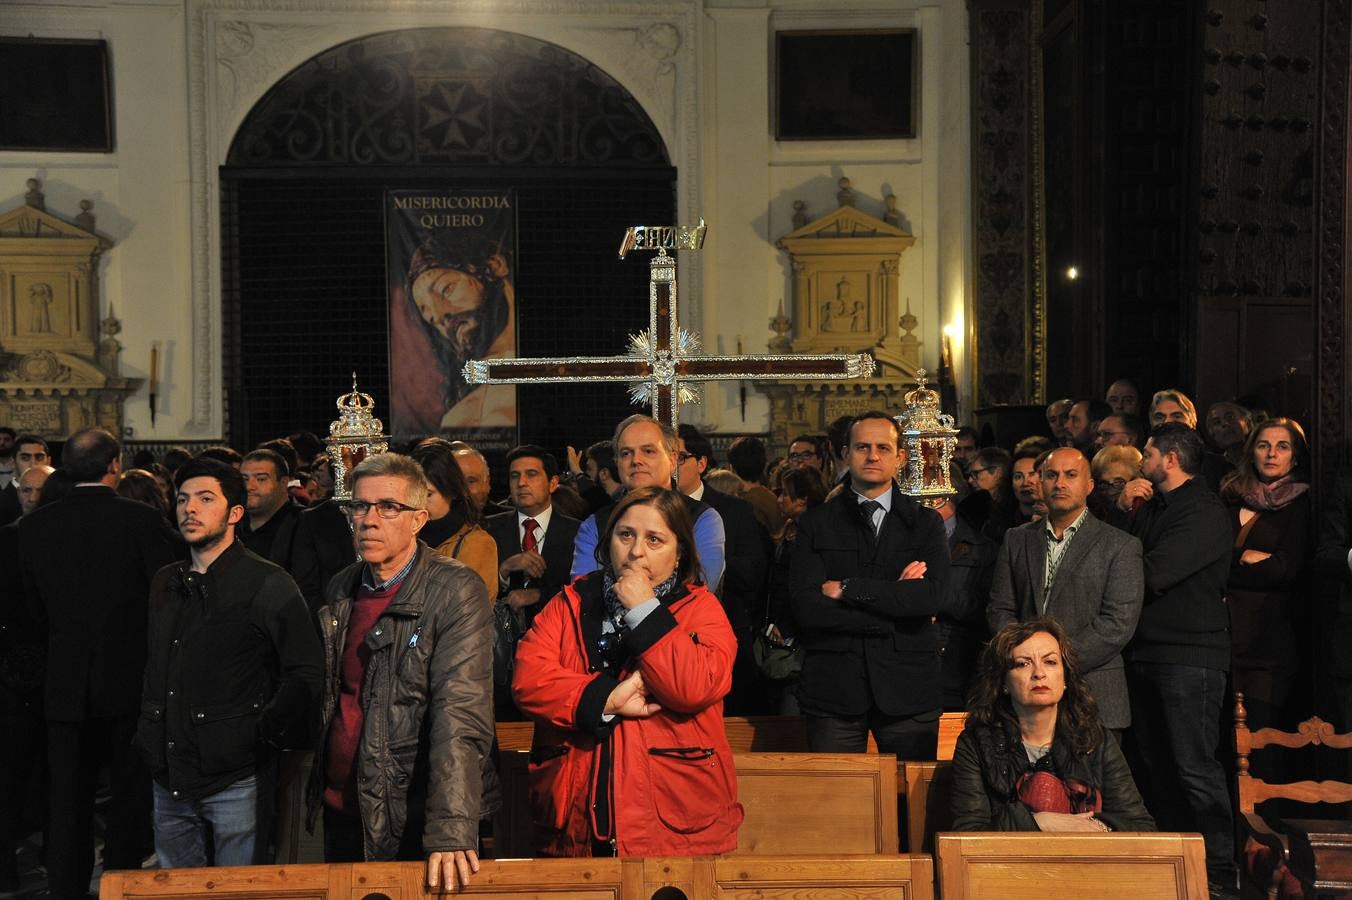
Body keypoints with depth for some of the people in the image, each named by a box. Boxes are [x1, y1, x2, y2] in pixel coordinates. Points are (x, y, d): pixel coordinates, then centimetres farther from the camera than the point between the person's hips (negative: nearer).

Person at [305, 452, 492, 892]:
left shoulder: (457, 592, -13)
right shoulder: (340, 591, 7)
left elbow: (462, 717, -23)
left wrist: (450, 832, -31)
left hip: (408, 822, -6)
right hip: (339, 810, 6)